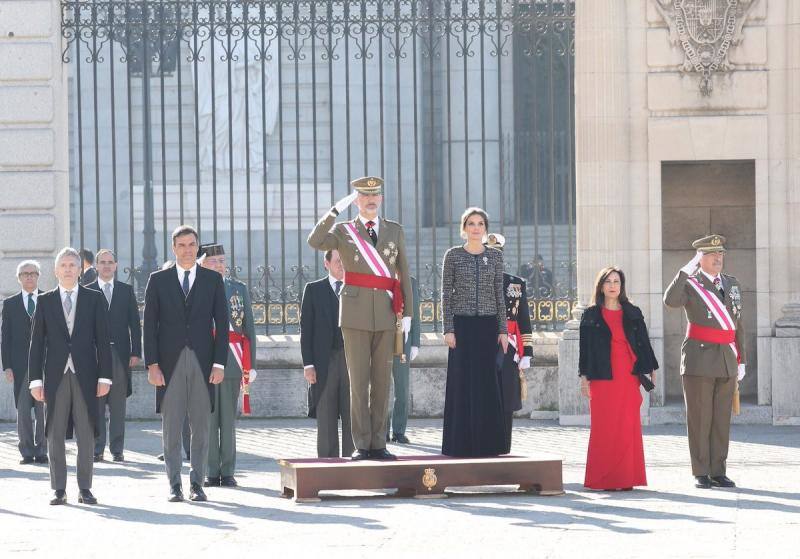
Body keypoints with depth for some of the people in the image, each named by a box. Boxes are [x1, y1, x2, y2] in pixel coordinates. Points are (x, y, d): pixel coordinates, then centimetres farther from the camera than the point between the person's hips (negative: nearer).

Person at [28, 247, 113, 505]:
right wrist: (36, 379, -2)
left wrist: (104, 376, -2)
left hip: (85, 375, 0)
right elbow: (36, 343, 6)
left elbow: (102, 339, 4)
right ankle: (59, 489, 6)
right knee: (55, 435, 1)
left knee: (86, 434, 1)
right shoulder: (45, 301, 7)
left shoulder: (94, 299, 7)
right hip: (55, 375, 1)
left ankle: (84, 488, 7)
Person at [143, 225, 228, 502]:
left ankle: (197, 484, 8)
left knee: (201, 427, 2)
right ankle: (174, 485, 5)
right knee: (171, 427, 0)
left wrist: (219, 363, -3)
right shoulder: (158, 280, 6)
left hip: (202, 362, 0)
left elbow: (221, 323, 5)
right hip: (169, 362, 0)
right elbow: (150, 324, 4)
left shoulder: (213, 279, 8)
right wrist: (152, 364, -5)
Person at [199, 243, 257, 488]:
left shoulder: (239, 289, 11)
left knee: (229, 419, 2)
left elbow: (249, 328, 11)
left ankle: (228, 472, 6)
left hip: (231, 360, 1)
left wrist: (250, 364, 6)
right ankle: (212, 473, 6)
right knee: (208, 419, 1)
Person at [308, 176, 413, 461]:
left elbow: (403, 274, 11)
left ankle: (378, 444, 7)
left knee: (382, 382, 4)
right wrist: (336, 210, -20)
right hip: (356, 315, -2)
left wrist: (407, 314, 6)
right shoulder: (343, 231, 5)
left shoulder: (395, 231, 12)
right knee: (358, 382, -3)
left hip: (386, 315, 2)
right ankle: (361, 445, 0)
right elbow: (315, 242, -16)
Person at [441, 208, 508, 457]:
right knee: (463, 383, -2)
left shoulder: (495, 256, 9)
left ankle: (487, 443, 7)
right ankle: (462, 443, 2)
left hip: (488, 325, 2)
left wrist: (503, 329, 3)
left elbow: (499, 294, 9)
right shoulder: (453, 255, 3)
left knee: (487, 384, 1)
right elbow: (446, 294, 1)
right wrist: (448, 329, -7)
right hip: (462, 324, -2)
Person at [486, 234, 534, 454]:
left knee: (506, 408, 2)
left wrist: (526, 354, 3)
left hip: (507, 356, 1)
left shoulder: (517, 285, 11)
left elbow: (524, 322, 10)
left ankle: (503, 451, 8)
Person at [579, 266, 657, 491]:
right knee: (604, 427, -4)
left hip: (629, 375, 2)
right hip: (603, 377, -2)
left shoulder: (633, 313, 12)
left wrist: (651, 370, 7)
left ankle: (626, 477, 1)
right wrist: (584, 377, -1)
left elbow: (644, 342, 13)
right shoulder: (591, 315, 8)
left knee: (629, 426, -2)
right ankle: (603, 478, -1)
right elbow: (585, 346, 5)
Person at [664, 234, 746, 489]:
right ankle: (701, 474, 3)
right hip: (699, 360, -5)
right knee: (699, 418, -2)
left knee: (722, 419, 6)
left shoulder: (732, 284, 14)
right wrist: (686, 270, -22)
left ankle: (718, 471, 12)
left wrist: (741, 360, 14)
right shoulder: (689, 284, -3)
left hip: (726, 360, 5)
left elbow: (737, 325, 17)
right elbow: (670, 301, -25)